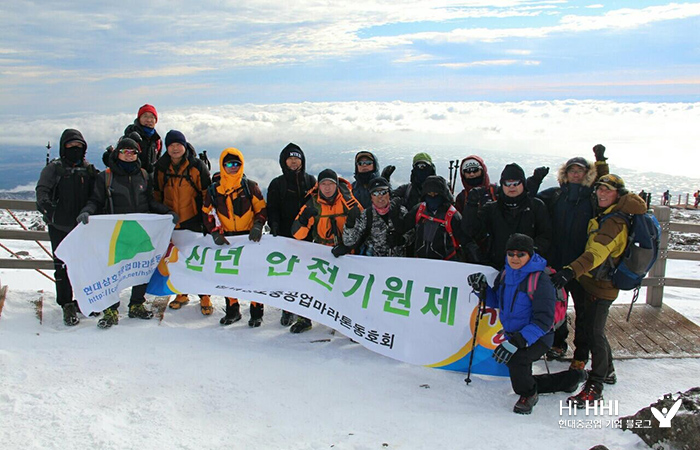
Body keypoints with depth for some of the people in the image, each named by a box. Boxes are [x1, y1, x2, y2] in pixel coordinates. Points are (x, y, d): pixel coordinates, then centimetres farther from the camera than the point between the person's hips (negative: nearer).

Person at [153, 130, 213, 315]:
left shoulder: (197, 166, -5)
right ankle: (182, 294, 27)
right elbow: (157, 194, 15)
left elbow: (207, 193, -1)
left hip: (194, 220, -3)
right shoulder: (161, 167, 4)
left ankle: (205, 297, 11)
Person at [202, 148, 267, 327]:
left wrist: (258, 226, -15)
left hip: (250, 238, -2)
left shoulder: (250, 186, -1)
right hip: (227, 239, 2)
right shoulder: (214, 190, 3)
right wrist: (216, 233, -7)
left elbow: (262, 209, 1)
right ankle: (232, 311, 23)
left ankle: (257, 312, 10)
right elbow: (208, 214, 6)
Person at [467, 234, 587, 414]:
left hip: (537, 338, -8)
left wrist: (517, 342, -35)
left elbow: (544, 321, -27)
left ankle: (528, 394, -4)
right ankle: (572, 377, 38)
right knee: (522, 381, 19)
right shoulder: (506, 274, -1)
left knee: (516, 358, -37)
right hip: (512, 336, 8)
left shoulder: (540, 280, -23)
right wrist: (482, 289, -6)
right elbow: (496, 301, 15)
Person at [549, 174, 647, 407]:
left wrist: (570, 271, -46)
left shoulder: (615, 222, -20)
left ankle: (595, 387, -1)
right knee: (593, 329, 20)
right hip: (594, 282, 10)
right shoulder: (605, 215, 10)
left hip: (601, 286, -10)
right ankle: (607, 371, 36)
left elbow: (597, 252, -35)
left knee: (594, 332, -8)